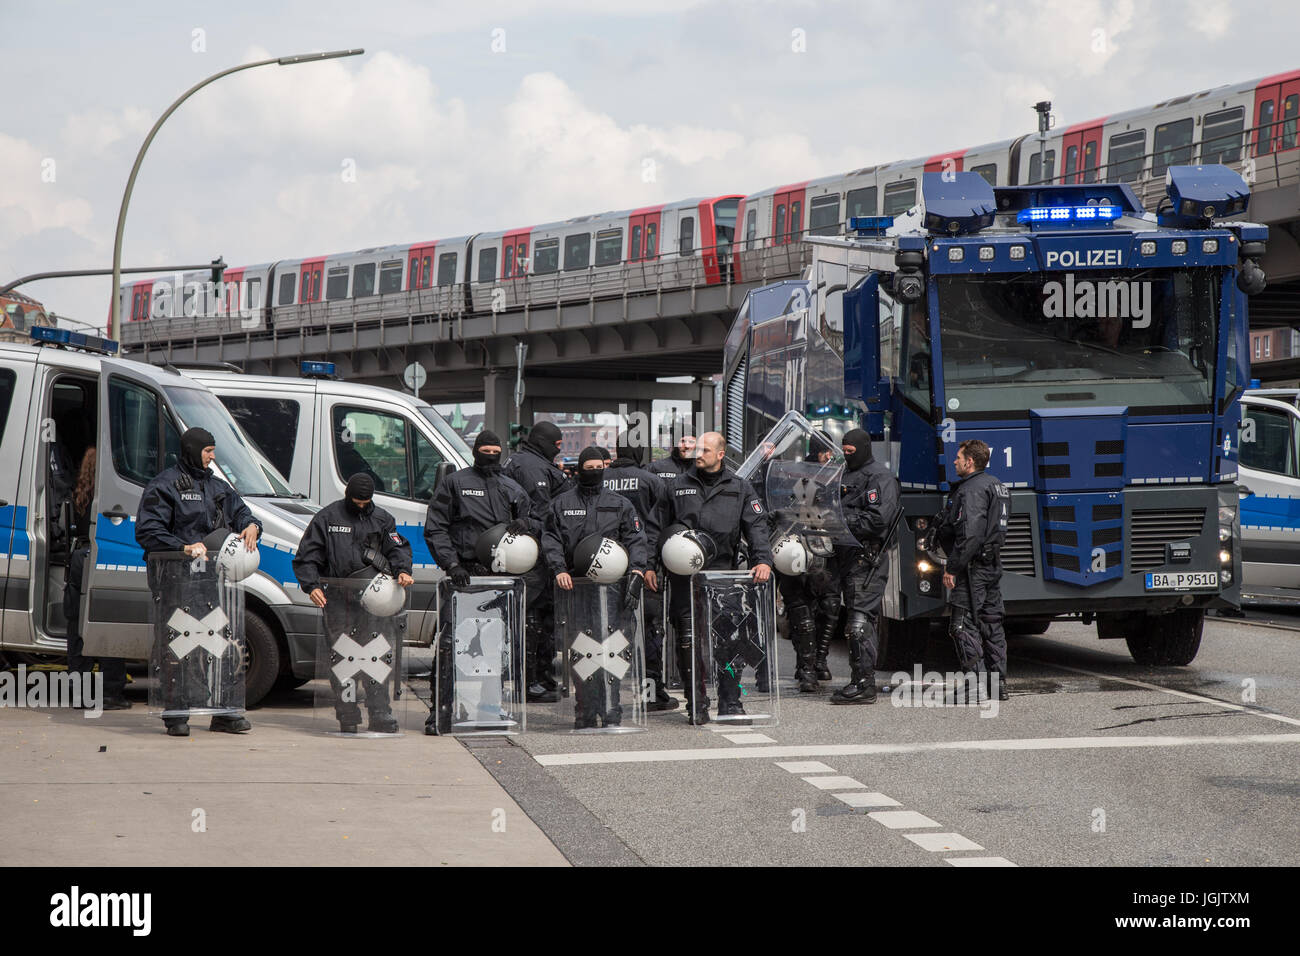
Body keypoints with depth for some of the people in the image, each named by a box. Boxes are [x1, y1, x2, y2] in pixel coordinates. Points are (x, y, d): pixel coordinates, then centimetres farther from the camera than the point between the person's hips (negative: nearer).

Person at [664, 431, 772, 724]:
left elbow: (756, 525, 2)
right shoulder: (678, 486, 11)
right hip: (685, 577, 0)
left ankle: (730, 703, 5)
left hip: (723, 572, 0)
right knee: (688, 642, -2)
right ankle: (696, 705, 6)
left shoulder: (739, 488, 9)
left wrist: (763, 560, -13)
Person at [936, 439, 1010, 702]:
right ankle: (999, 682, 15)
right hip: (993, 565, 10)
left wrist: (953, 568, -21)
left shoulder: (972, 490, -15)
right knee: (991, 623, 13)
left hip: (973, 568, -10)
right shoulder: (996, 485, 16)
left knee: (963, 624, -7)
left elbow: (970, 534, -24)